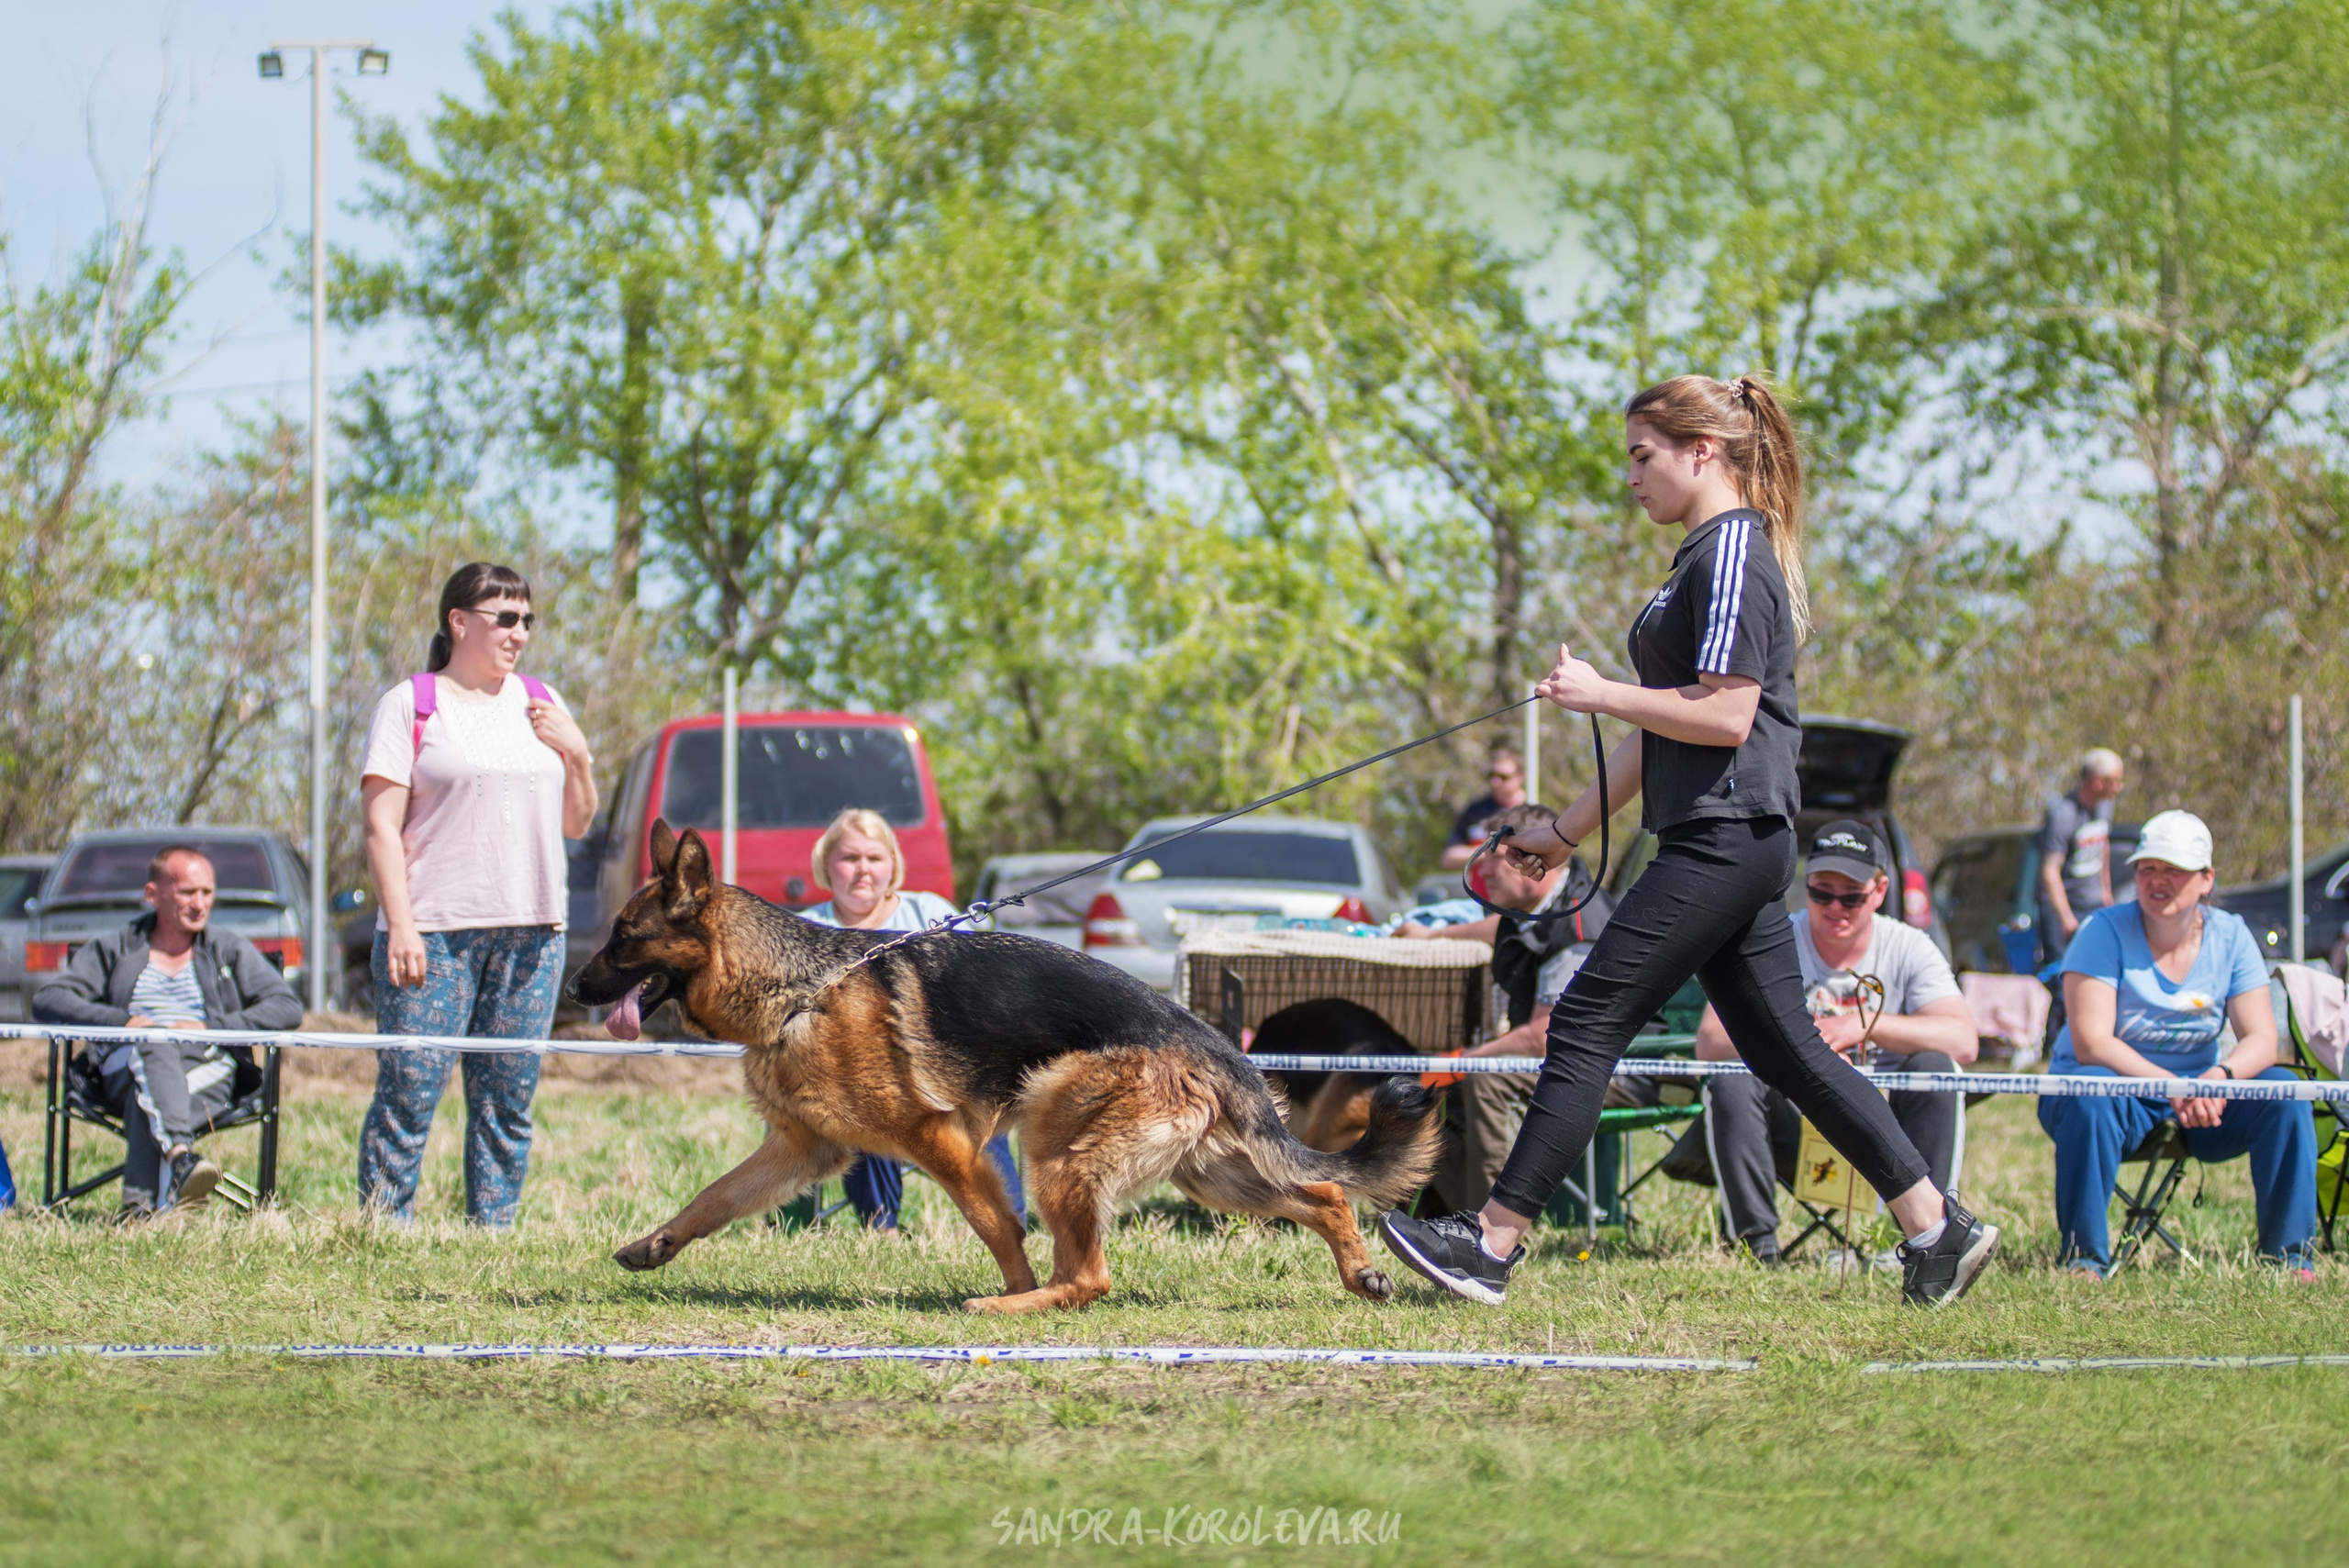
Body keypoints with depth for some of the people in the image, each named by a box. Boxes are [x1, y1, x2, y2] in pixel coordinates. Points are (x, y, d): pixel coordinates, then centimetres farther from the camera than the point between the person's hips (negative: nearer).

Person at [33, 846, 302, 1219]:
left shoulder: (230, 950, 23)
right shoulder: (114, 950, 22)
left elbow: (287, 1007, 8)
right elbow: (47, 1000, 9)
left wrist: (211, 1028, -6)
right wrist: (122, 1021, -8)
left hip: (206, 1069, 0)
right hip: (126, 1069, 0)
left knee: (145, 1100, -35)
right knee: (157, 1046, -38)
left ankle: (140, 1204, -55)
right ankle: (180, 1156, -60)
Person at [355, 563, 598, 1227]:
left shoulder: (541, 705, 17)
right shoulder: (411, 705, 2)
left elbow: (576, 824, 20)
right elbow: (382, 825, -4)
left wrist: (578, 754, 3)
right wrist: (400, 924, -13)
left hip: (531, 933, 5)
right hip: (435, 927, -5)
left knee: (506, 1098, 4)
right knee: (409, 1092, -9)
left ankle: (492, 1235, 9)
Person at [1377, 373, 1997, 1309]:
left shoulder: (1732, 555, -12)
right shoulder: (1710, 556, 20)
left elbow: (1723, 717, -20)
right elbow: (1667, 727, 24)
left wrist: (1600, 695, -14)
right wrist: (1567, 832, 24)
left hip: (1723, 838, -11)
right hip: (1736, 843, 11)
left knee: (1588, 1024, -9)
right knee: (1784, 1049, 10)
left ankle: (1491, 1243, -9)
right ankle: (1936, 1227, 10)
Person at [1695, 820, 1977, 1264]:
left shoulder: (1908, 948, -3)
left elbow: (1963, 1041, -19)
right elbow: (1709, 1045, -17)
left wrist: (1867, 1026, -30)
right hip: (1792, 1120, 0)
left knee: (1936, 1069, -27)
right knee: (1731, 1079, -29)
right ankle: (1755, 1241, -24)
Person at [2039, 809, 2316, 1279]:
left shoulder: (2229, 937, 0)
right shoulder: (2106, 931, -11)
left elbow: (2260, 1040, -7)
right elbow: (2091, 1043, -21)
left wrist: (2219, 1077, -31)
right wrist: (2173, 1087, -33)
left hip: (2200, 1098, 3)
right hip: (2119, 1087, -3)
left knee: (2284, 1092, -20)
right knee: (2089, 1096, -37)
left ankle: (2287, 1255, -13)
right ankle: (2084, 1259, -31)